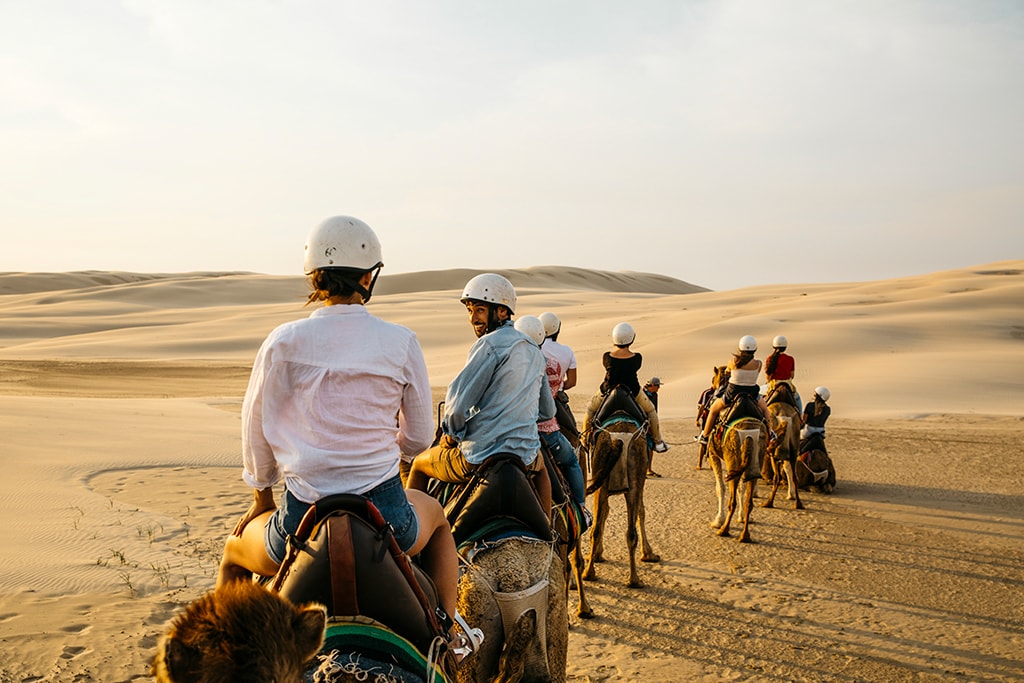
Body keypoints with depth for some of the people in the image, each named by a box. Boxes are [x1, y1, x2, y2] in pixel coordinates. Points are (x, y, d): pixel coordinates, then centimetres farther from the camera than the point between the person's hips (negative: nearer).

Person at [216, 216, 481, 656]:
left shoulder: (283, 343, -6)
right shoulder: (401, 343, -5)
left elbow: (256, 434, 3)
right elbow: (420, 438, 4)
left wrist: (262, 500, 21)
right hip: (386, 514, 1)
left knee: (233, 554, 33)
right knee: (436, 515, 37)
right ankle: (451, 631, 34)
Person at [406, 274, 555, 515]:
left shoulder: (490, 344, -14)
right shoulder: (534, 350, 10)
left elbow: (458, 402, -18)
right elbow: (547, 411, 18)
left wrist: (451, 434, 0)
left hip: (480, 456, -6)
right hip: (525, 455, 7)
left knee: (419, 464, 19)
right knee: (541, 468, 42)